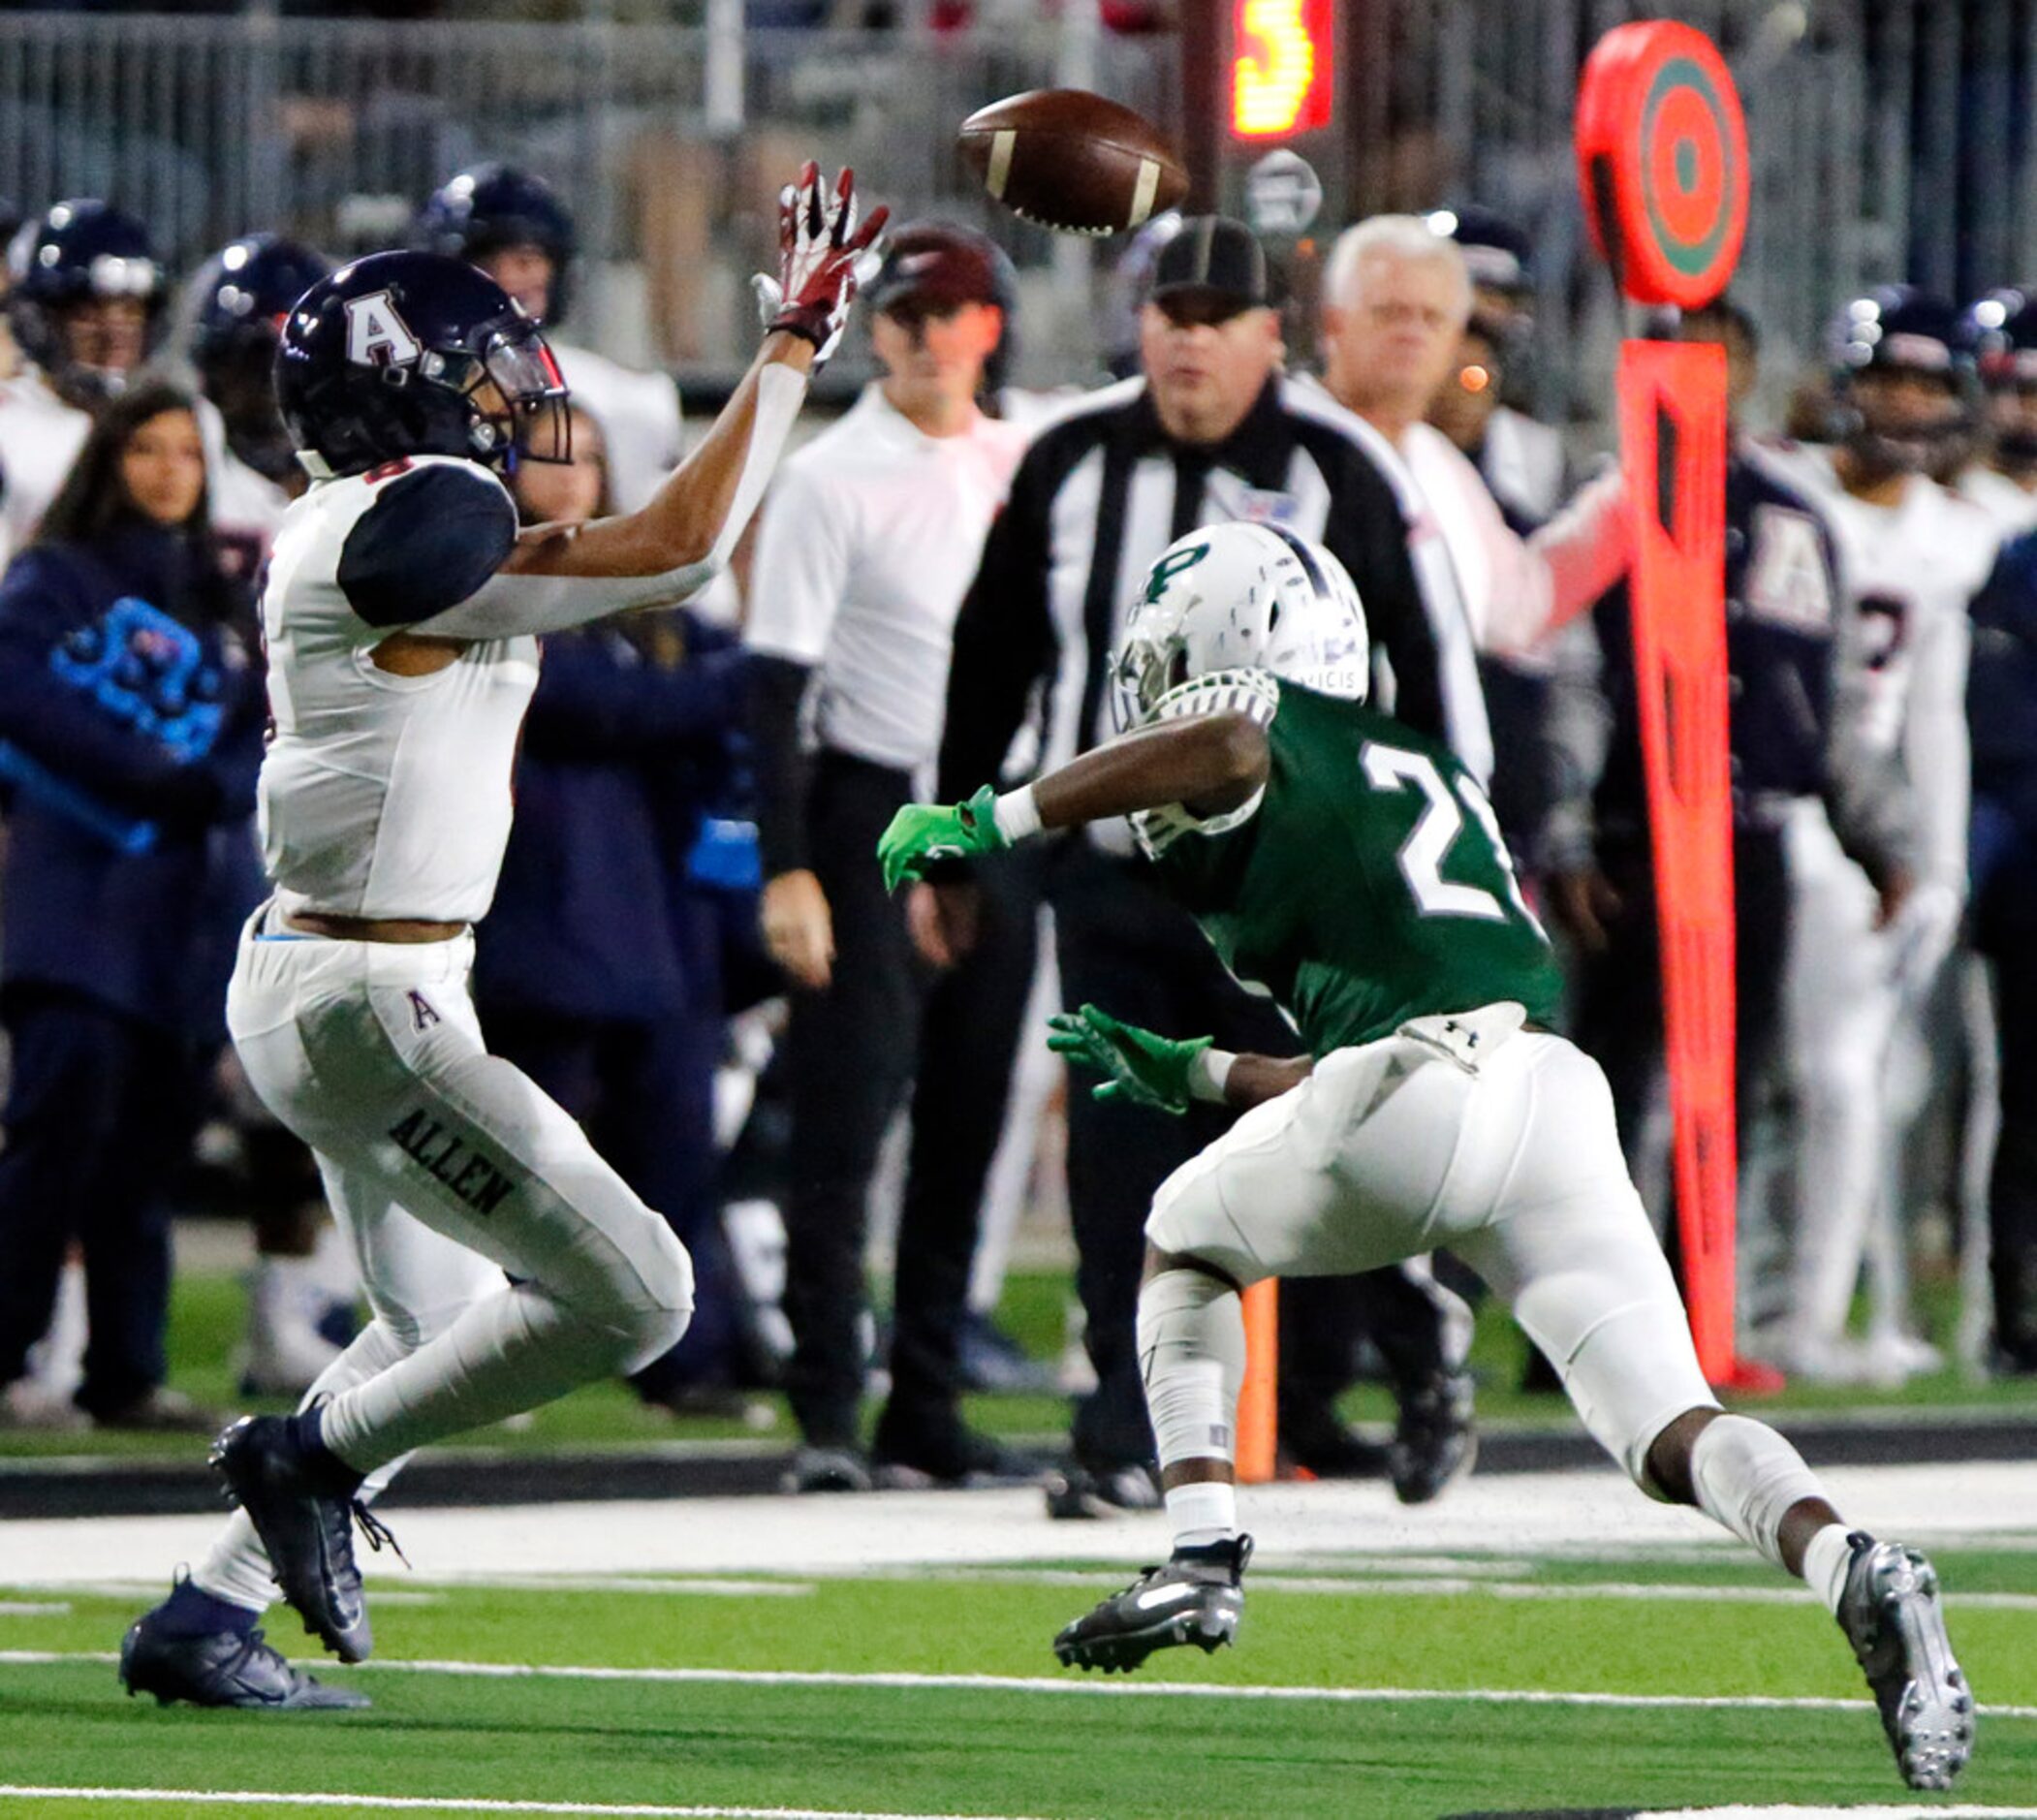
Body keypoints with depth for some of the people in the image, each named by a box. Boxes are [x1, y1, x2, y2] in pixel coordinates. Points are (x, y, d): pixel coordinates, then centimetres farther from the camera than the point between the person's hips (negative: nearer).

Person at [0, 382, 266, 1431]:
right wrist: (156, 779, -16)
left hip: (190, 913, 6)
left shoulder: (220, 602, 20)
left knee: (148, 1150, 5)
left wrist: (214, 790, -9)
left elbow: (264, 738, 13)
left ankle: (127, 1376, 8)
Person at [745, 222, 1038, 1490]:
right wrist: (788, 870, -17)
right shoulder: (828, 481, -6)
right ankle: (828, 1418, -11)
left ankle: (930, 1409, 14)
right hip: (875, 815, -5)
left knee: (966, 1131, 8)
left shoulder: (1027, 470, 10)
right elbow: (778, 686, -10)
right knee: (847, 1123, -9)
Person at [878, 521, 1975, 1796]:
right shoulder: (1429, 773, 36)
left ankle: (1204, 1554, 12)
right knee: (1670, 1427, -1)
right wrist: (1191, 1075, 48)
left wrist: (991, 821, -9)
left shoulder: (1274, 741, 12)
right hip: (1560, 1093, 6)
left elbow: (1223, 742, -17)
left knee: (1183, 1242, 24)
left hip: (1420, 1091, -6)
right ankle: (1851, 1569, -29)